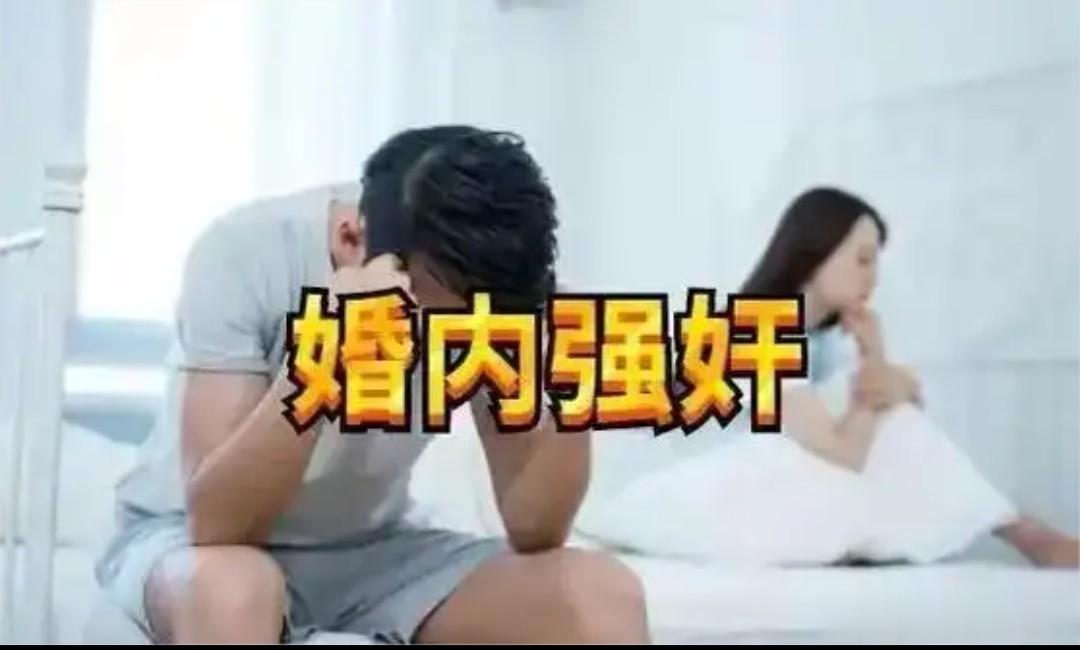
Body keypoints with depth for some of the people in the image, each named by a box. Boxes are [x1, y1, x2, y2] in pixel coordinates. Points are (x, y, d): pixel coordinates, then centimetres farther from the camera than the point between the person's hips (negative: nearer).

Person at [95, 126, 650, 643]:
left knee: (602, 599, -20)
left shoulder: (489, 295, -15)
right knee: (229, 590, -40)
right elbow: (217, 524, -32)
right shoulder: (247, 254, -26)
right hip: (188, 542, -3)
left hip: (370, 552, 4)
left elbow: (533, 532, -16)